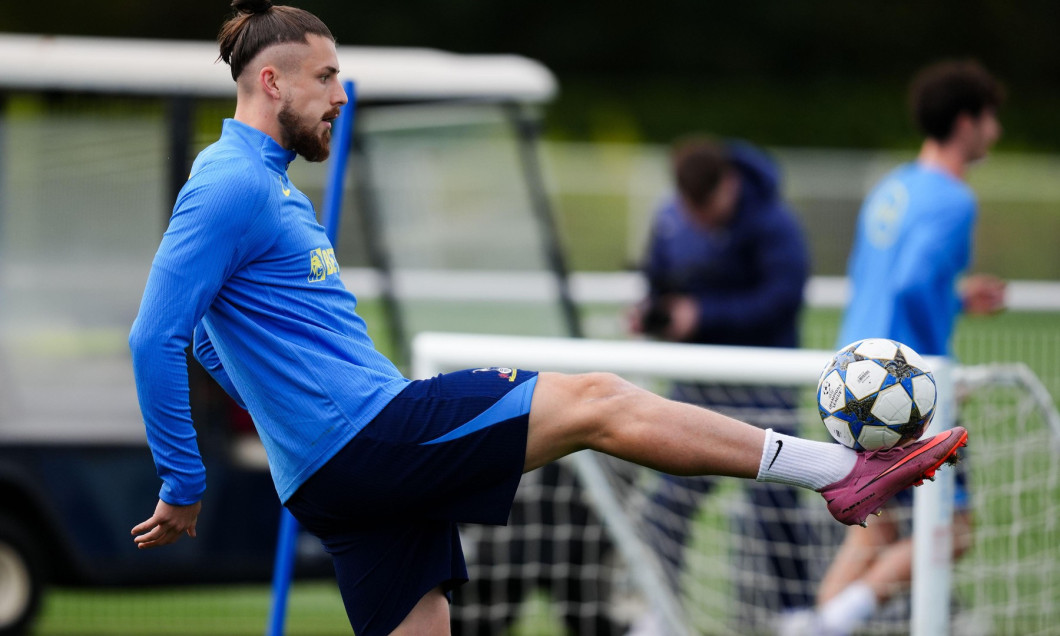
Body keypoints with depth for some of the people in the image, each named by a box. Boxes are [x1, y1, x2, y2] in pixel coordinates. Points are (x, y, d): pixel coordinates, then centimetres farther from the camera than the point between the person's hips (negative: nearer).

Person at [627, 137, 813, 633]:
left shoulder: (773, 223, -17)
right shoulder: (670, 220, 1)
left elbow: (781, 298, -26)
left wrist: (702, 315, -30)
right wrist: (649, 314, -8)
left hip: (762, 380, -5)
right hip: (696, 378, 5)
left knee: (773, 499, -10)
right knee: (673, 491, 2)